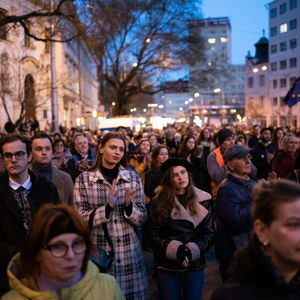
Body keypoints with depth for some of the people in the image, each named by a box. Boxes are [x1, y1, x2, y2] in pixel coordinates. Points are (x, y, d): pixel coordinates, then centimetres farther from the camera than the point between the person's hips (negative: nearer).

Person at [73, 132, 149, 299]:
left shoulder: (133, 177, 2)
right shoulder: (84, 179, -4)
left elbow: (142, 219, 3)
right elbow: (81, 219, -8)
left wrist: (129, 206, -17)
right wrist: (108, 207, -22)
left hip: (129, 251, 2)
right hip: (97, 251, -2)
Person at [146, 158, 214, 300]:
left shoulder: (202, 200, 0)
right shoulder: (159, 202, -3)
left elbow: (209, 234, -1)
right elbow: (151, 235, -6)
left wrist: (192, 250, -17)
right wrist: (175, 249, -19)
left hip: (195, 267, 1)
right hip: (167, 268, -1)